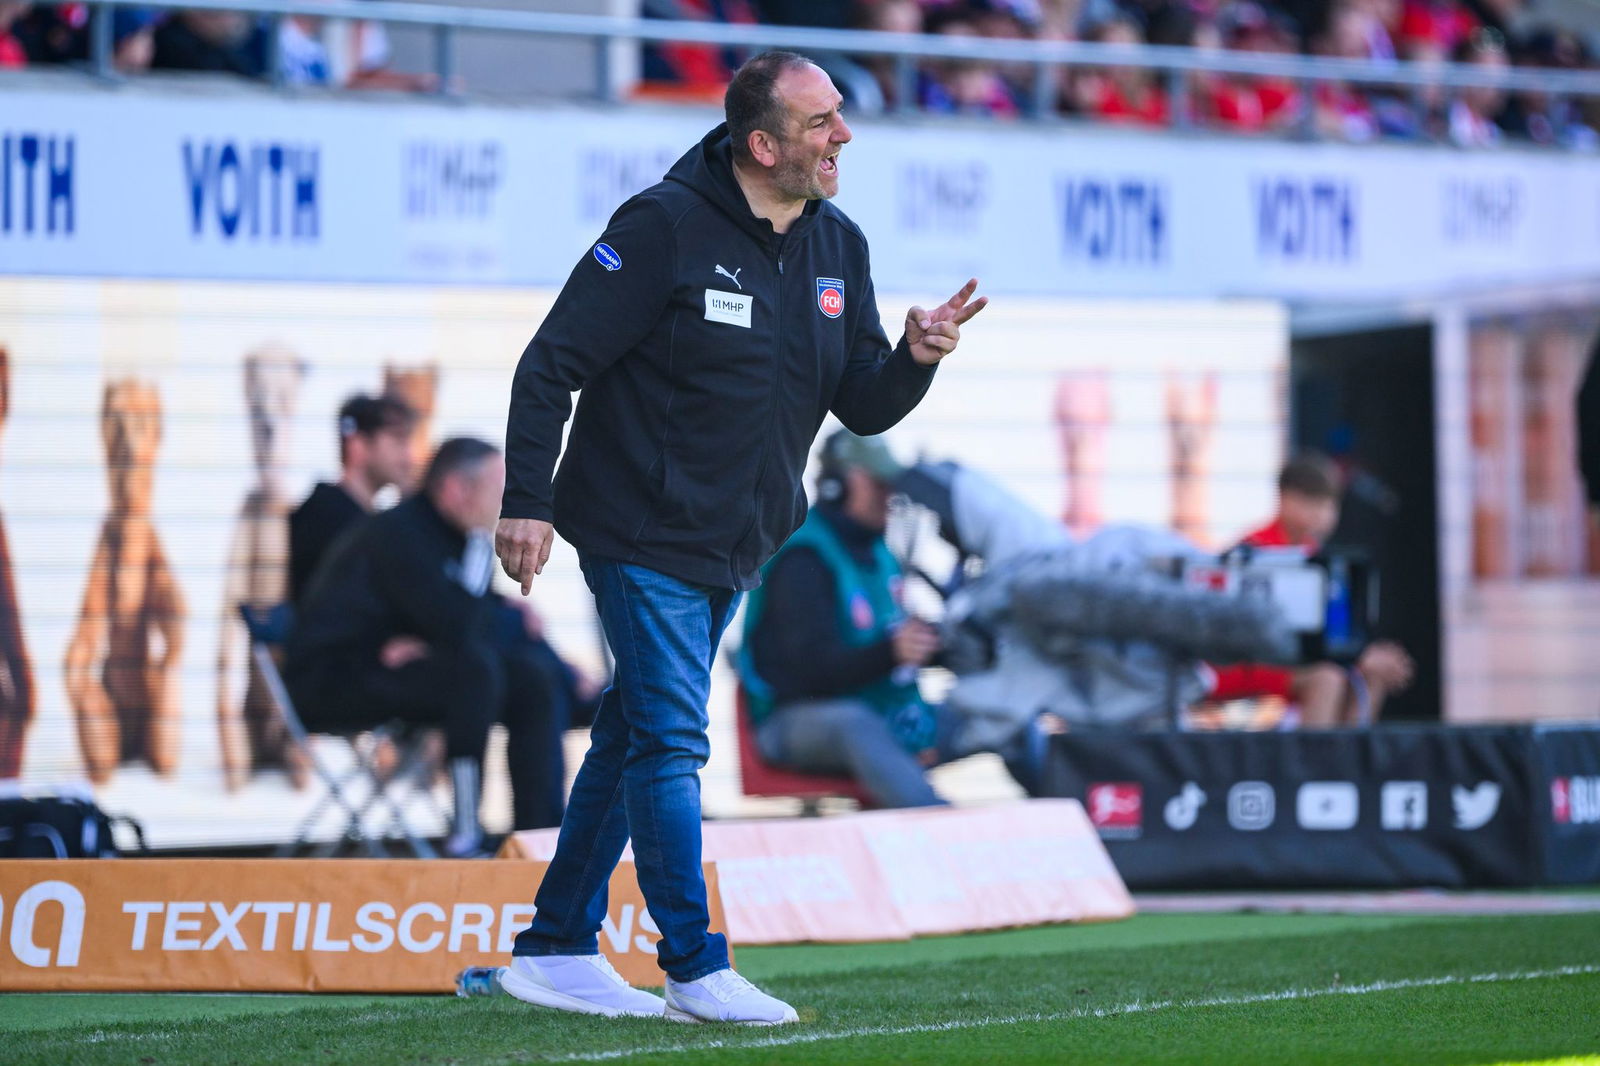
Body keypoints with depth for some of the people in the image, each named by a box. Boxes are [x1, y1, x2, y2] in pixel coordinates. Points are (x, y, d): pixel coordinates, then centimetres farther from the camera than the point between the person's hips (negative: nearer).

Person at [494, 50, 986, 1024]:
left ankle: (554, 949, 21)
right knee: (670, 742, -10)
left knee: (634, 739, 13)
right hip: (642, 533, -7)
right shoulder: (665, 228, -16)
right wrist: (527, 502, -20)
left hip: (733, 549, 7)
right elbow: (553, 365, -14)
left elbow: (863, 410, 7)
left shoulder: (838, 249, 4)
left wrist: (915, 359, -14)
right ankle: (696, 970, -5)